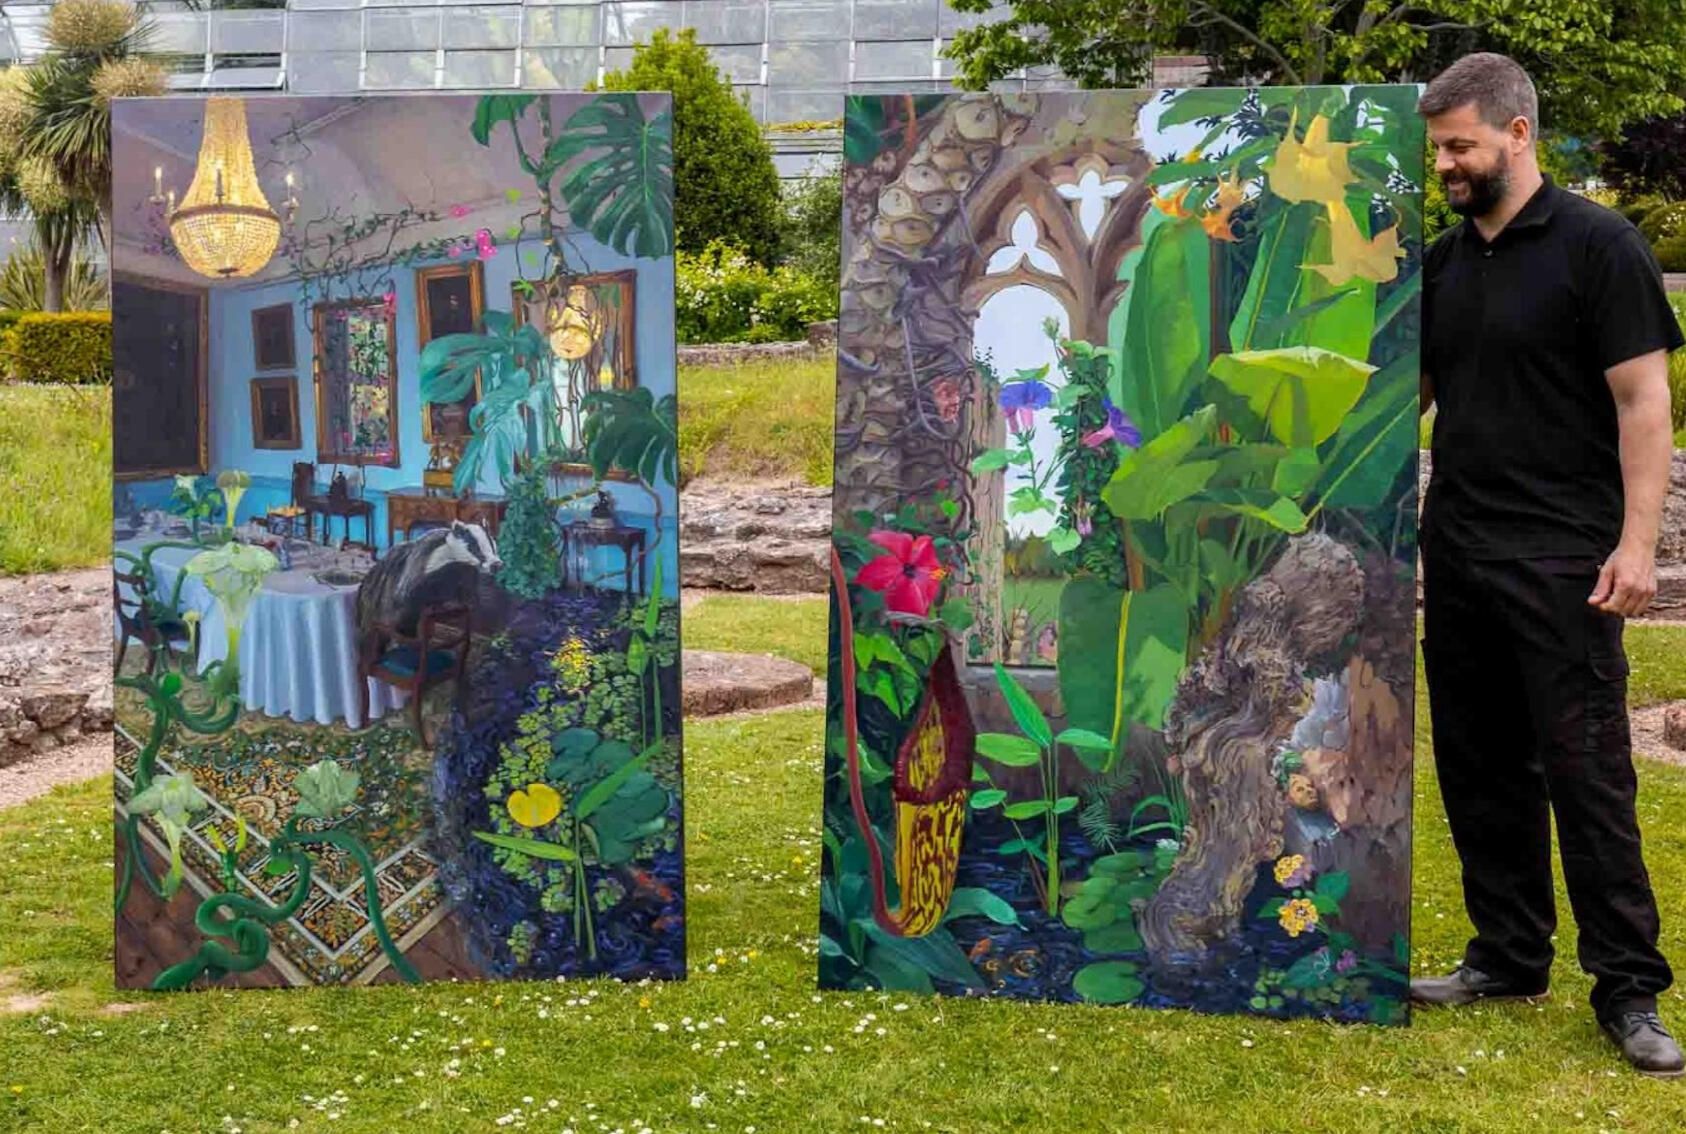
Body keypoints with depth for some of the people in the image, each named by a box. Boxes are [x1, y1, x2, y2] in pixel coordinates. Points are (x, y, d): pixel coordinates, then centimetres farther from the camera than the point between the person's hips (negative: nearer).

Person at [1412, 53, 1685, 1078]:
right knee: (1480, 771, 11)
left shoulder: (1598, 246, -6)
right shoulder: (1441, 263, 13)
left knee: (1585, 771, -5)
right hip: (1457, 558, 7)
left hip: (1561, 564, -6)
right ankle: (1510, 957, 23)